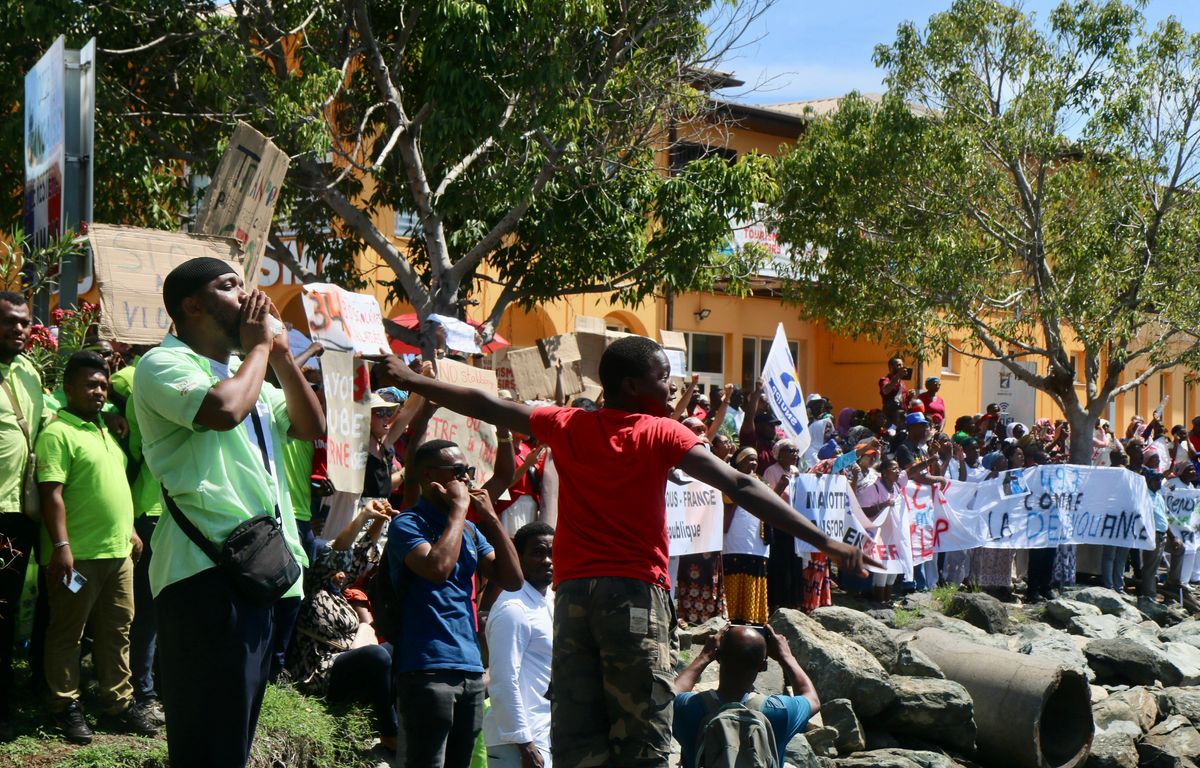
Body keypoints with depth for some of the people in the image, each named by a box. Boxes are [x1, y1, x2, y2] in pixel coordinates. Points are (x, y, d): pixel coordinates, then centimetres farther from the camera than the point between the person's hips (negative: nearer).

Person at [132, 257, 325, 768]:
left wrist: (280, 355, 12)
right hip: (206, 574, -9)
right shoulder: (164, 365, -4)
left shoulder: (246, 374, 23)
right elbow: (222, 410, -23)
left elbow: (311, 427, 22)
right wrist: (258, 347, -7)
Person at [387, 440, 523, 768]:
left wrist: (490, 517, 6)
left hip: (470, 668, 8)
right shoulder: (407, 524, -4)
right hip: (427, 668, -8)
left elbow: (512, 580, 11)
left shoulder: (470, 529, 18)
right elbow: (438, 567, -23)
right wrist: (459, 510, -11)